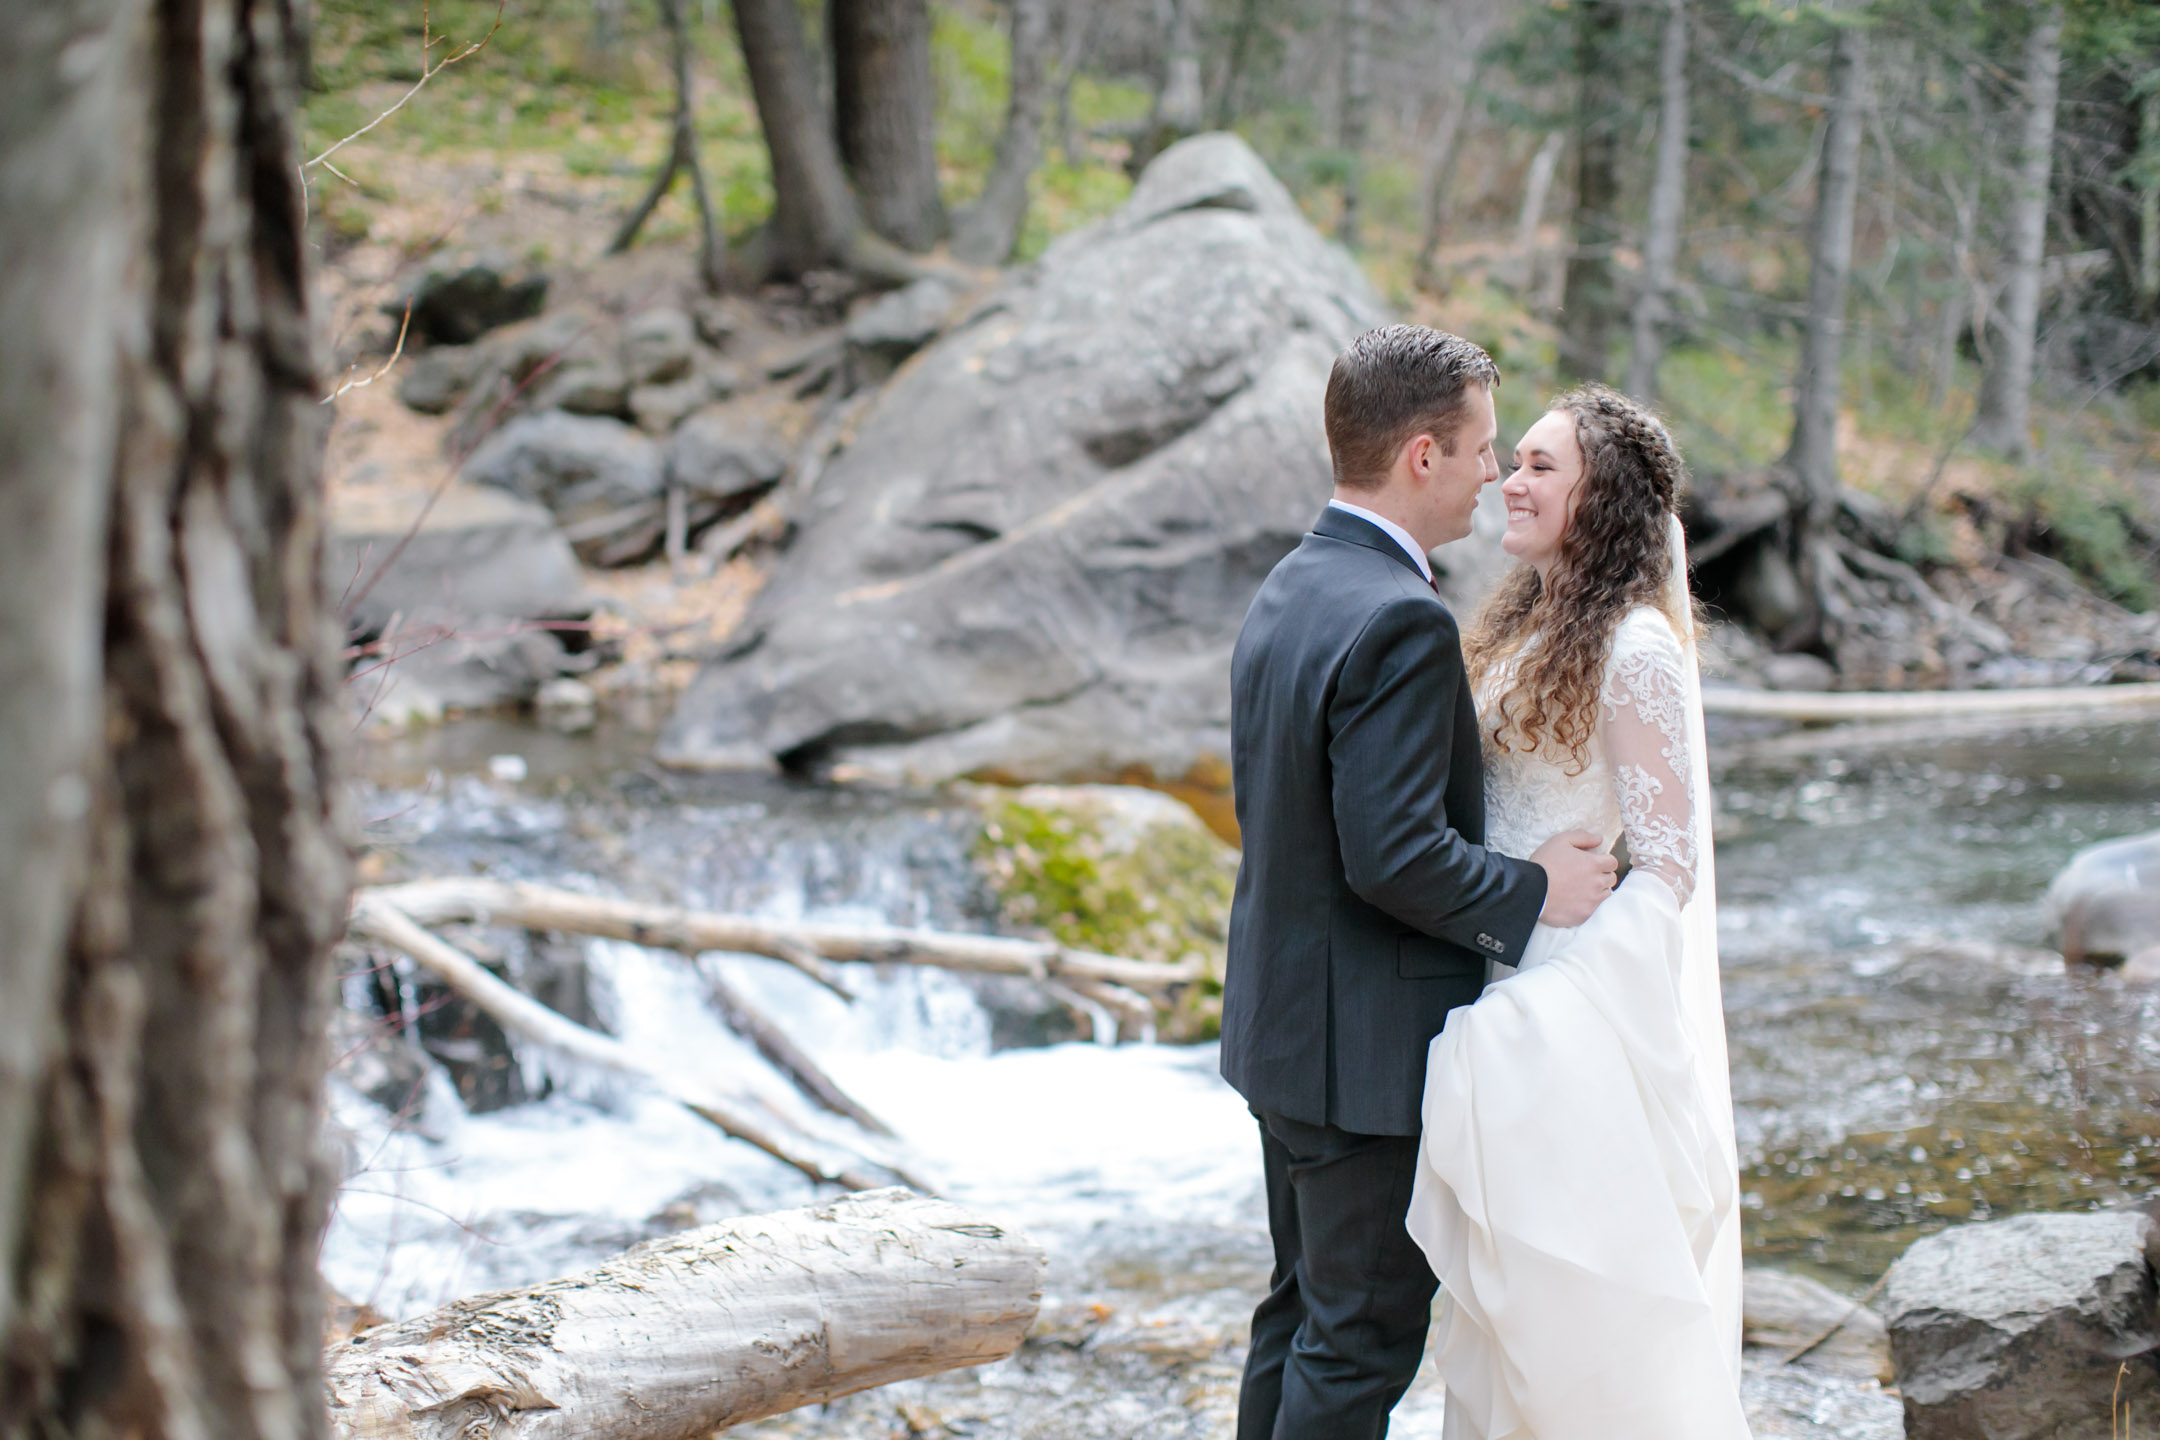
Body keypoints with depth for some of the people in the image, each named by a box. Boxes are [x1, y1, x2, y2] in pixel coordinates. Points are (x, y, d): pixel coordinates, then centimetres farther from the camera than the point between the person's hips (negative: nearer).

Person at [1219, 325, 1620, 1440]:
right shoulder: (1401, 621, -23)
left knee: (1303, 1307, 19)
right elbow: (1395, 855, -27)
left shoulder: (1283, 595, 7)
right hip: (1368, 1049, -9)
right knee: (1365, 1337, 1)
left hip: (1281, 1020, 10)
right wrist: (1532, 894, -12)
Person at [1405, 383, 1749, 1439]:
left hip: (1580, 1014, -8)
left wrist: (1540, 1004, -23)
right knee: (1502, 1288, 15)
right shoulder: (1529, 623, 10)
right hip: (1508, 986, 8)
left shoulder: (1637, 647, -16)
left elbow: (1666, 864, -18)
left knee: (1575, 1291, 0)